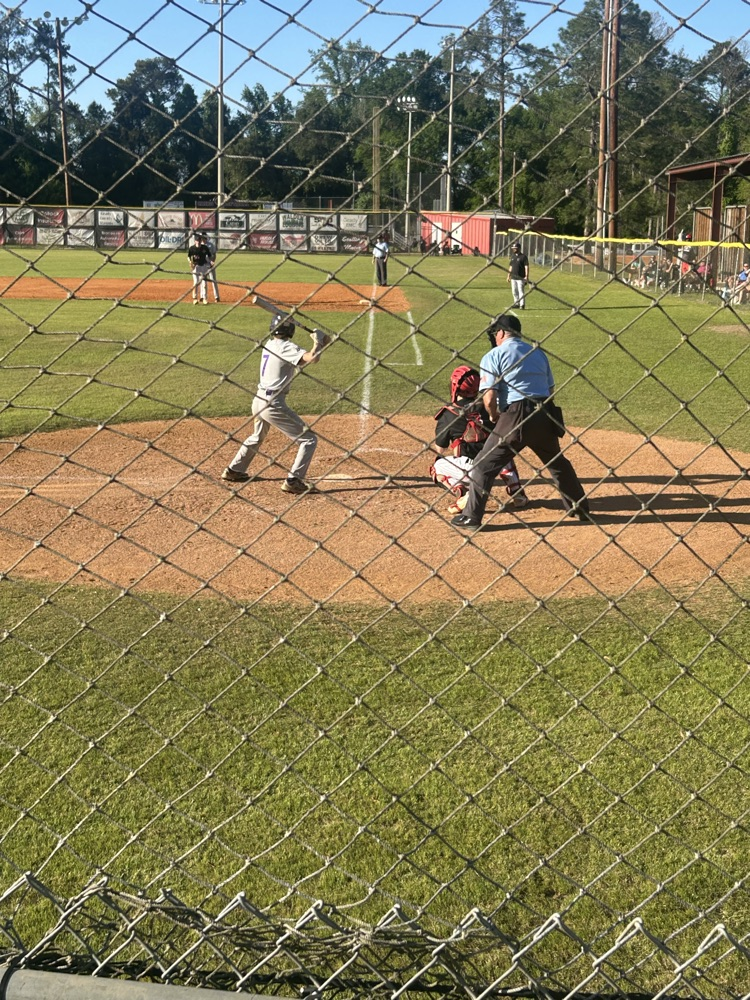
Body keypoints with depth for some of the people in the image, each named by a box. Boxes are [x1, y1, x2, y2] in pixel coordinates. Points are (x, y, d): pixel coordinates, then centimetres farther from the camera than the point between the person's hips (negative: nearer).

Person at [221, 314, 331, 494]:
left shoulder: (270, 344, 11)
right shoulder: (286, 347, -14)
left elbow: (302, 358, 16)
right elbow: (312, 358, -28)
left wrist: (320, 343, 5)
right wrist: (318, 340, -9)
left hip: (259, 400, 9)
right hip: (273, 403, -9)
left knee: (257, 437, 35)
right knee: (309, 439, -3)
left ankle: (233, 470, 44)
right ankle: (293, 481, -9)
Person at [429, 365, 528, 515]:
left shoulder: (447, 415, 0)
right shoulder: (486, 407, 9)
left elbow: (440, 450, 5)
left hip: (468, 468, -3)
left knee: (437, 467, 25)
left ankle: (465, 494, -3)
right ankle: (517, 494, 23)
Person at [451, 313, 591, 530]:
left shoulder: (494, 356, 0)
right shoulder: (538, 353, 19)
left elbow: (489, 397, -9)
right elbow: (550, 388, 18)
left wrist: (494, 417, 9)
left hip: (515, 416, -6)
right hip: (545, 415, 6)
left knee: (484, 466, 4)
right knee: (557, 462, 25)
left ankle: (471, 517, 2)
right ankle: (580, 509, 33)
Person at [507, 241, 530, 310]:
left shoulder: (523, 256, -7)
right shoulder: (512, 256, 14)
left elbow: (526, 267, -11)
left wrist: (526, 276, -19)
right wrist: (508, 275, 16)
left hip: (521, 278, -7)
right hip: (513, 278, 7)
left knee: (521, 291, -9)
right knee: (514, 292, 10)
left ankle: (522, 305, -8)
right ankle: (517, 304, 19)